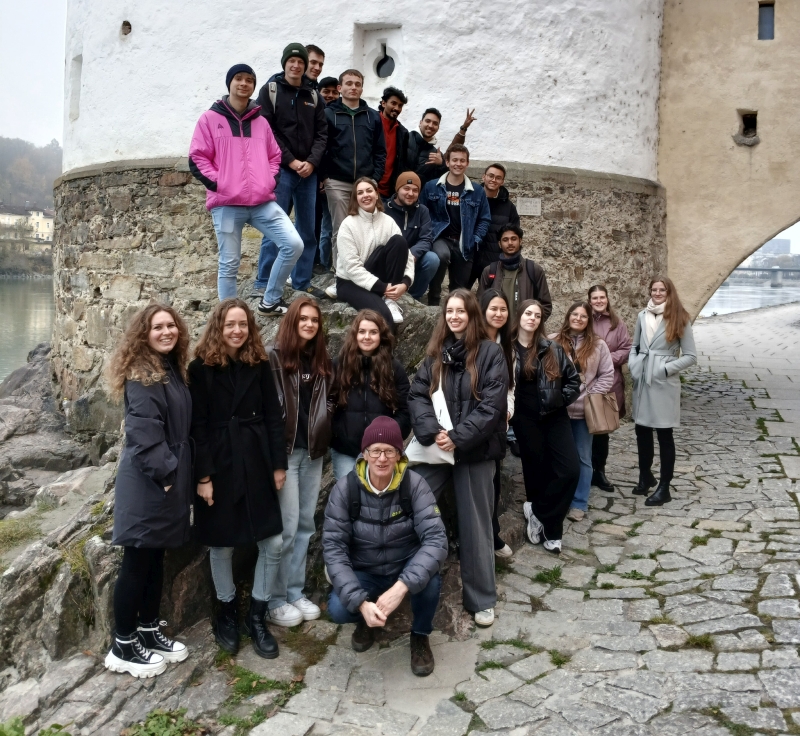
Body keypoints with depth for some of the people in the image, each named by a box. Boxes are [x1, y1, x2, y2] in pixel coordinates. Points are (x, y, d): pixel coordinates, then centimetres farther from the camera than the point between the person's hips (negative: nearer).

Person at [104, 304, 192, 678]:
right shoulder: (141, 375, -15)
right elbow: (144, 433, -22)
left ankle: (149, 632, 29)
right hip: (147, 483, -9)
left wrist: (178, 475, 12)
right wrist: (165, 474, -20)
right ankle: (122, 647, 13)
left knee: (156, 559, 17)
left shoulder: (171, 369, 13)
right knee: (137, 562, 0)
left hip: (169, 478, 9)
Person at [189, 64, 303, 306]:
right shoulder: (210, 118, 4)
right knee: (229, 264, 2)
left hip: (263, 202, 3)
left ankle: (271, 301, 7)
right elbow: (197, 159, 0)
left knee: (294, 244, -10)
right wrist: (218, 184, -9)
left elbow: (274, 156, 23)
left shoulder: (261, 122, 15)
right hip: (226, 204, -3)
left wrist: (269, 182, 6)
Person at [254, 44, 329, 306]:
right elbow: (267, 131, -6)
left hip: (308, 171, 4)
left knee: (307, 230, 7)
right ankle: (264, 285, 3)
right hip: (280, 170, -4)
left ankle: (302, 282, 18)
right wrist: (291, 161, -12)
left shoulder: (314, 96, 12)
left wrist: (312, 162, -9)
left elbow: (321, 133, 7)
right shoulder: (270, 90, 1)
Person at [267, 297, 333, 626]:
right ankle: (275, 600, 10)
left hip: (313, 451, 6)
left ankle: (295, 593, 22)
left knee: (305, 525, 11)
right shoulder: (274, 357, -6)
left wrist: (323, 439, 6)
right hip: (284, 450, -6)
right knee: (286, 526, -3)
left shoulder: (323, 362, 12)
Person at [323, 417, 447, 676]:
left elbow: (436, 538, -27)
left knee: (430, 575, -33)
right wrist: (360, 602, -31)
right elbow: (333, 548, -19)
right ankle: (367, 620, 11)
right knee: (338, 609, -28)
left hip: (406, 567, 0)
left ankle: (420, 635, -1)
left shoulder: (414, 484, -18)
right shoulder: (345, 488, -17)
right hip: (364, 572, 1)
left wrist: (401, 586, -41)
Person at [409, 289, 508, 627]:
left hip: (475, 450, -3)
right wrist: (432, 432, -16)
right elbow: (417, 395, 0)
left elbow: (493, 404, -11)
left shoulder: (490, 352, -3)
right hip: (434, 449, 3)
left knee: (474, 525, 8)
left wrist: (458, 437, -17)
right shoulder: (435, 352, 9)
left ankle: (482, 599, 23)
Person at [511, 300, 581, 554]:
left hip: (555, 417, 3)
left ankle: (538, 513, 7)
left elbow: (573, 379, 8)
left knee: (570, 469, -10)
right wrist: (508, 410, -8)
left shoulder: (553, 349, 4)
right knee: (537, 470, 6)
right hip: (526, 419, -2)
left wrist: (560, 399, -2)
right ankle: (550, 529, 21)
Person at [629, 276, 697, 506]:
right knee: (642, 430, 13)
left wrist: (666, 368, -14)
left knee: (664, 434, 2)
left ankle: (664, 487, 11)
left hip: (664, 383, -4)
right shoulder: (643, 316, 5)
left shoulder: (680, 319, -6)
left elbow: (691, 356, -6)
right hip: (641, 381, 4)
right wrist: (633, 363, 0)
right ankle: (645, 476, 32)